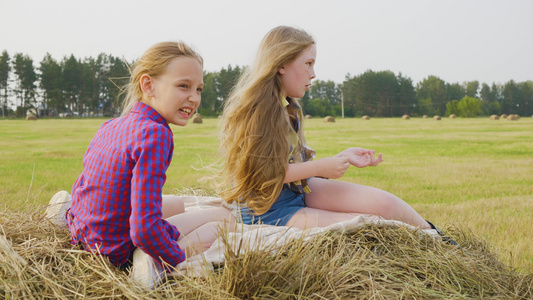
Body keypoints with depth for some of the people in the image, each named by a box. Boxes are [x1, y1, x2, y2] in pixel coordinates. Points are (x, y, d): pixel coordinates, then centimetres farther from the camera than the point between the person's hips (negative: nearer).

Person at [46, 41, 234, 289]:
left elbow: (83, 183, 14)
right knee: (222, 216, 7)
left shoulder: (110, 126, 1)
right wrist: (182, 260, -17)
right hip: (120, 254, -8)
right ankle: (154, 264, -15)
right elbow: (145, 229, -33)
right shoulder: (155, 134, -27)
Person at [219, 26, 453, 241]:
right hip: (269, 211, -8)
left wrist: (344, 157, 8)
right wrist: (320, 167, -18)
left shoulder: (289, 109, 10)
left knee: (382, 202, -10)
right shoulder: (256, 108, -18)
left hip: (301, 190, 8)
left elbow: (296, 165, 11)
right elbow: (260, 171, -23)